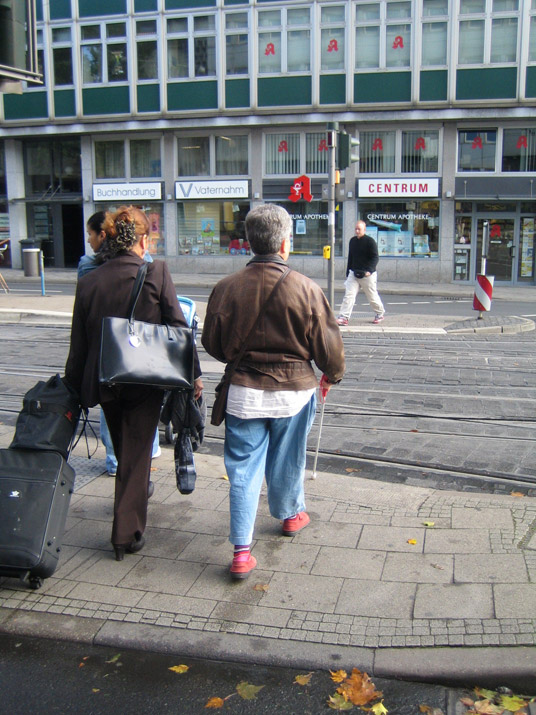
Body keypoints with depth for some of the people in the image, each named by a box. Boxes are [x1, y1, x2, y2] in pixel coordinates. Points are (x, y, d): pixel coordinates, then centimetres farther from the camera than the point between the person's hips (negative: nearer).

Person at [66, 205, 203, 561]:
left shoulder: (89, 282, -2)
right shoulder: (156, 272, -12)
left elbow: (79, 342, 3)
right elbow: (178, 327, -12)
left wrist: (74, 389, 11)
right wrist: (194, 373, -4)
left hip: (103, 381, 4)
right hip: (145, 380, -3)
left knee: (124, 450, 24)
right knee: (137, 452, 7)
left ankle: (135, 497, 46)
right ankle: (128, 533, 10)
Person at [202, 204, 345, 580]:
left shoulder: (226, 288, -8)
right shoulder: (306, 289, -14)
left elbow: (212, 343, 4)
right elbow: (328, 345, -5)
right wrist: (332, 375, 15)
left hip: (243, 391, 1)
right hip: (293, 391, -1)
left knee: (243, 468, 7)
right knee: (286, 463, 20)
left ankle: (242, 550, 5)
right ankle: (290, 514, 45)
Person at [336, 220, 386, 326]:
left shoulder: (370, 241, -9)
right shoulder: (352, 241, 10)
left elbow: (375, 257, -12)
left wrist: (369, 271, -24)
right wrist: (348, 272, 16)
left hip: (367, 275, -5)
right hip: (353, 273, 5)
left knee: (372, 296, 8)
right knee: (348, 295, -8)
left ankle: (380, 314, 31)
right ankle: (344, 317, -11)